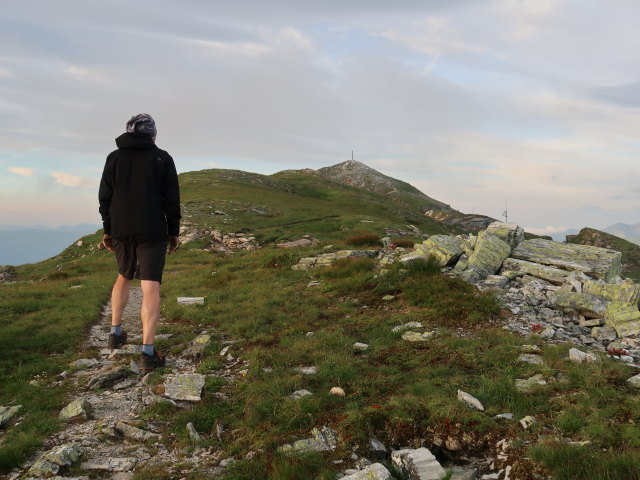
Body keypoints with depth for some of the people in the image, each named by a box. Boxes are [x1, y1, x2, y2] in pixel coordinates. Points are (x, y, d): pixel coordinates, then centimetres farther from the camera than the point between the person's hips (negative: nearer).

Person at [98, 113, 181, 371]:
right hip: (152, 233, -3)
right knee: (151, 289, -6)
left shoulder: (114, 157, 5)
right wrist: (173, 232, 6)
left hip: (121, 231, 4)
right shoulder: (162, 158, -1)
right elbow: (172, 200, -2)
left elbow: (104, 197, 5)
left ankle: (115, 333, 30)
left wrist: (107, 229, 14)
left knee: (123, 278, 25)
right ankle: (148, 353, -12)